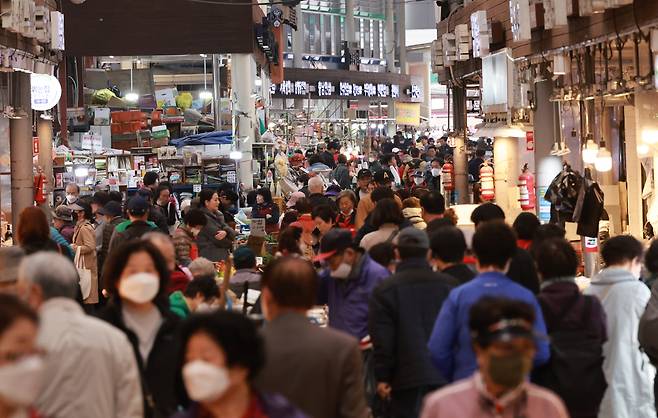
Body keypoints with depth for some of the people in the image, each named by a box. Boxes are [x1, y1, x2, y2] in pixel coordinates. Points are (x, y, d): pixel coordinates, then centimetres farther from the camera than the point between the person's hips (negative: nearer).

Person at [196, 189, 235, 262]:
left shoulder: (217, 215, 15)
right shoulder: (204, 218, -13)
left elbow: (232, 232, 4)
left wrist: (226, 232, -20)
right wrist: (231, 243, 3)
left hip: (222, 256, 8)